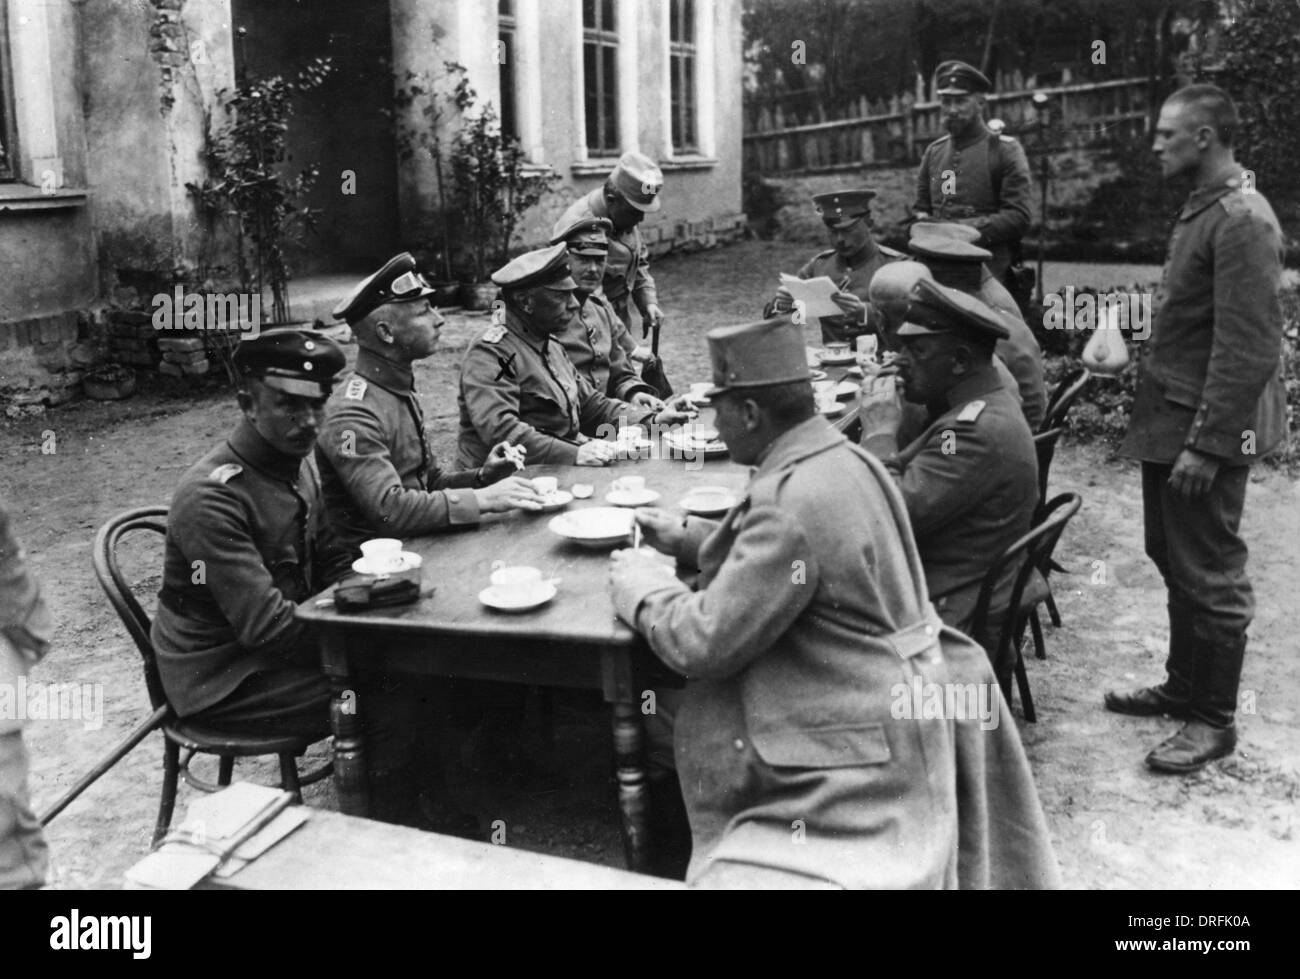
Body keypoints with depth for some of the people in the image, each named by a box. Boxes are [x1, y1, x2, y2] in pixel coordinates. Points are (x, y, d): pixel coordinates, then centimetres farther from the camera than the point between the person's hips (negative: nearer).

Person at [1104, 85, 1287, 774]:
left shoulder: (1242, 221, -18)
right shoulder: (1201, 209, 13)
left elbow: (1249, 349, -22)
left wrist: (1206, 445, -22)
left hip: (1208, 430, -10)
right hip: (1169, 420, 10)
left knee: (1209, 575, 1)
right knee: (1172, 557, 18)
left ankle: (1213, 721, 14)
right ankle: (1184, 685, 34)